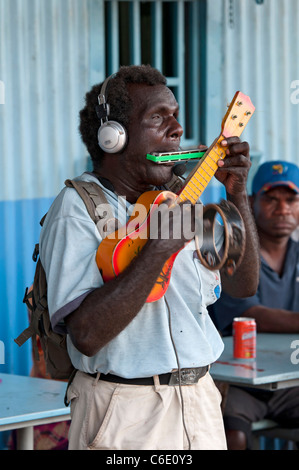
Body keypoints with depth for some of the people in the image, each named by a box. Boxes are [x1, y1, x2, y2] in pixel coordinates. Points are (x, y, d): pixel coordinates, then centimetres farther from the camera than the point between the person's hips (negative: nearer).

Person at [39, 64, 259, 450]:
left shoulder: (175, 202, 12)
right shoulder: (76, 209, -12)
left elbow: (243, 284, 11)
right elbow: (86, 335, -24)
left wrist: (237, 194, 1)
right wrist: (159, 248, -25)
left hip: (200, 403, 7)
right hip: (125, 415, -7)